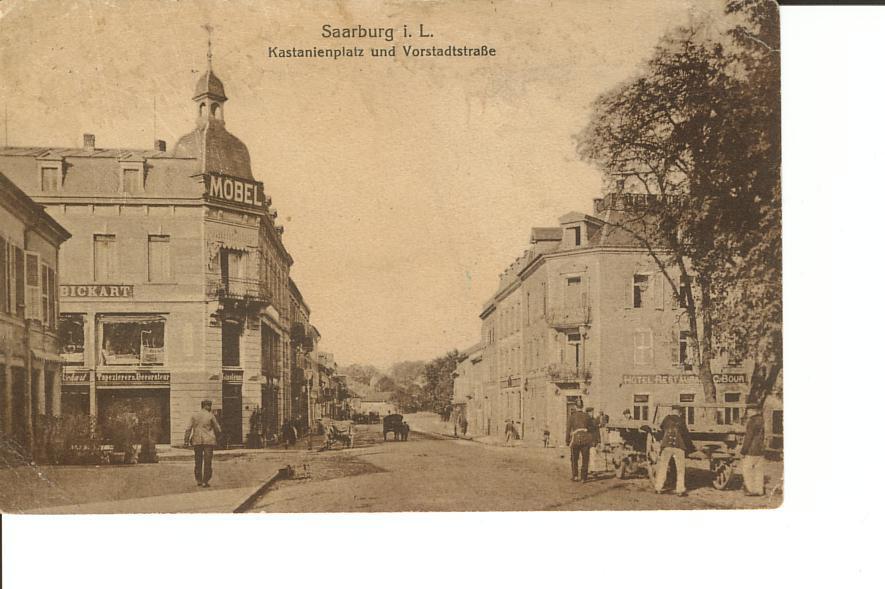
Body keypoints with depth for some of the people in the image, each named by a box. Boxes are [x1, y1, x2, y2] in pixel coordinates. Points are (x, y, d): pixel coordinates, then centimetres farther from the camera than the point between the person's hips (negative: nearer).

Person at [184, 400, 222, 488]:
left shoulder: (194, 416, 5)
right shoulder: (210, 416, -2)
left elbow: (188, 429, 0)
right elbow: (218, 429, 3)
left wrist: (186, 440, 1)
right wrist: (217, 438, 20)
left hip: (197, 441, 3)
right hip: (208, 441, -3)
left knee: (198, 462, 14)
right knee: (207, 462, 1)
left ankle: (198, 480, 17)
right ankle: (205, 481, -3)